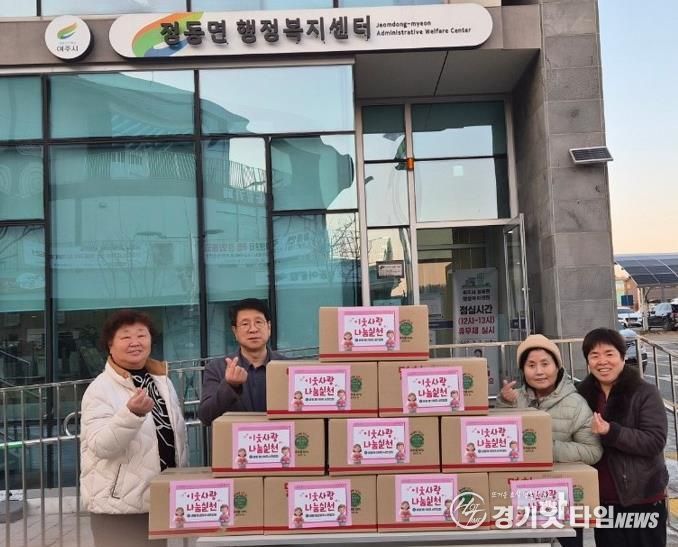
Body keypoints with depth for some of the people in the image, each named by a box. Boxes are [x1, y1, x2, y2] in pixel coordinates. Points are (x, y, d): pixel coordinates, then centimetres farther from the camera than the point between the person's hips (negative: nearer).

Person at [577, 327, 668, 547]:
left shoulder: (645, 393, -10)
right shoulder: (584, 394, 3)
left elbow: (655, 441, -17)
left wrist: (611, 432, -29)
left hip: (643, 499, -4)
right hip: (602, 500, 4)